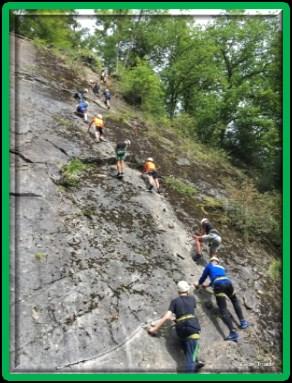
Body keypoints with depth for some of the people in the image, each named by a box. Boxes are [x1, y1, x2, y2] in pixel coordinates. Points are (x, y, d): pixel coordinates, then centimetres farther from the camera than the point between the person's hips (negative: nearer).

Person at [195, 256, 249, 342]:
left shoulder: (209, 266, 22)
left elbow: (203, 277, 28)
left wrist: (198, 284, 47)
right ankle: (243, 321, 28)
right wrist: (207, 285, 58)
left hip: (219, 286, -5)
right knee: (235, 301, 32)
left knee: (223, 309, -9)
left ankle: (233, 332, -21)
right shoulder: (222, 268, 35)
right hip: (228, 282, 5)